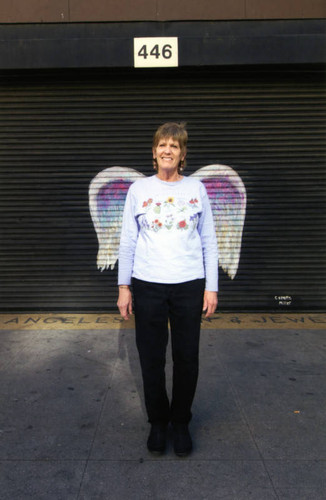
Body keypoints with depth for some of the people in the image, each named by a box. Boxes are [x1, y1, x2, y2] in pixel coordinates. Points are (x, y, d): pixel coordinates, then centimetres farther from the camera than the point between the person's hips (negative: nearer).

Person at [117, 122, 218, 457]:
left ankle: (181, 422, 31)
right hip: (148, 285, 0)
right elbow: (127, 242, 6)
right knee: (151, 359, 8)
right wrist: (123, 286, 2)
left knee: (187, 358, 8)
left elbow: (208, 241, 6)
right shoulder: (138, 189, 5)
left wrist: (211, 287, 1)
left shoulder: (196, 189, 6)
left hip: (189, 285, 0)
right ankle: (158, 422, 31)